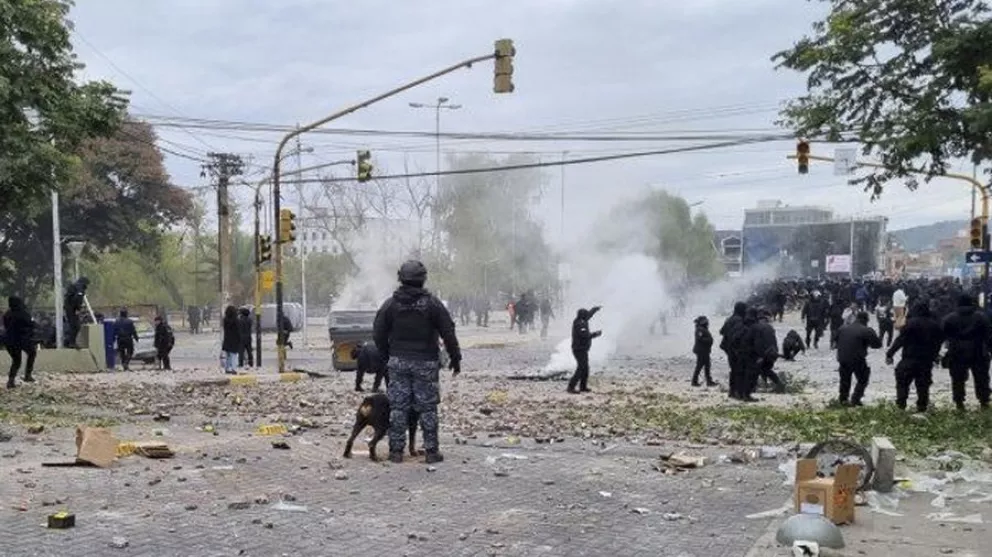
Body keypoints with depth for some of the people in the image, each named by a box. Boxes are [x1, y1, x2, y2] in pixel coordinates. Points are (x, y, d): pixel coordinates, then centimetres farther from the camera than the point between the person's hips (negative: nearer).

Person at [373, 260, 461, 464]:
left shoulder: (390, 304, 0)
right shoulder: (432, 303, -6)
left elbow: (378, 334, 4)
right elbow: (448, 333, -5)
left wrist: (385, 357, 17)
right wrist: (455, 358, 5)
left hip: (398, 362, 2)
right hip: (425, 363, -2)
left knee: (397, 407, 6)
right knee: (427, 407, 4)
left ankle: (396, 451, 8)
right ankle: (431, 451, 7)